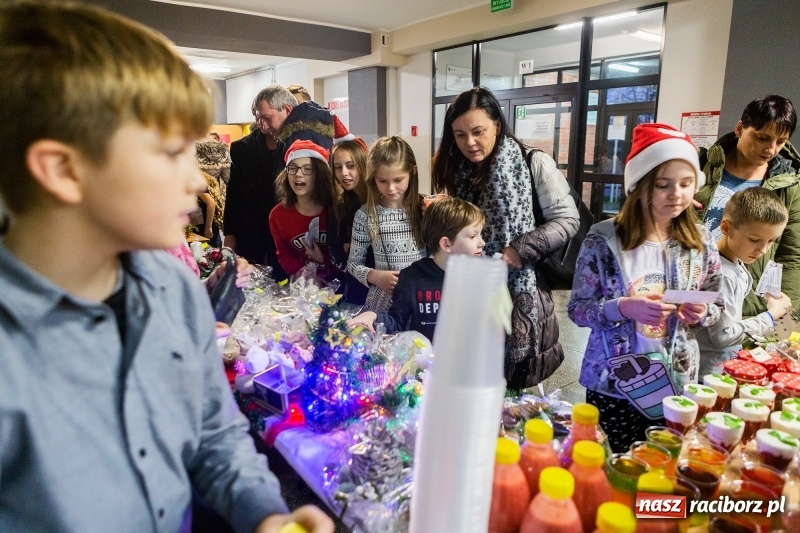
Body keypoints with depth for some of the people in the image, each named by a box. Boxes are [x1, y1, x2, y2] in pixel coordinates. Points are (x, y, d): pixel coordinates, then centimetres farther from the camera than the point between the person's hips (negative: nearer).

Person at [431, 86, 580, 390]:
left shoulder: (534, 163, -9)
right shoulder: (457, 170, 6)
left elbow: (567, 220, -8)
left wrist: (521, 249, -18)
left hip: (520, 293, -4)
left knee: (509, 387, 8)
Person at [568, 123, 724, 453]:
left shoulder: (700, 240, -1)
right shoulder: (604, 239, -12)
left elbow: (717, 306, 9)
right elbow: (577, 308, -10)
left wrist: (702, 313, -13)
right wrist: (623, 307, -26)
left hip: (676, 384, 3)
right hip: (612, 386, -3)